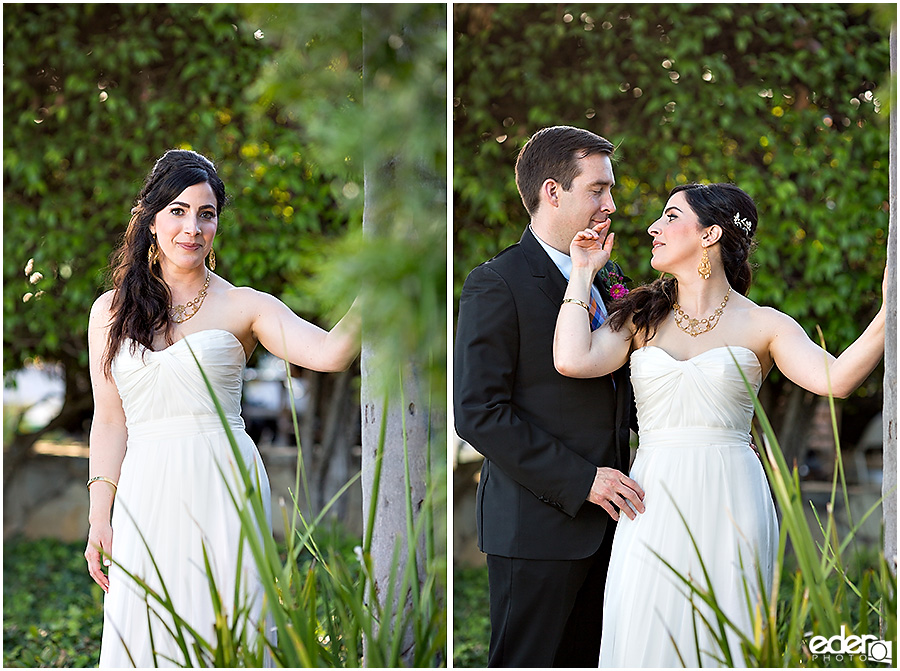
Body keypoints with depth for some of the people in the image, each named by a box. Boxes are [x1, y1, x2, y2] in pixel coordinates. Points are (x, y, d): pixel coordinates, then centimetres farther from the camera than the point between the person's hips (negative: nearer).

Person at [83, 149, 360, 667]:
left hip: (223, 488, -2)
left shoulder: (244, 307, 2)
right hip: (146, 494, 2)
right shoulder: (111, 311, 10)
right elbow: (110, 420, 10)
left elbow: (328, 353, -13)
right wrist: (100, 517, 5)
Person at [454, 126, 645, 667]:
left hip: (601, 520, 7)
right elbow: (479, 414, -17)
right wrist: (581, 479, -19)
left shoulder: (609, 277, 14)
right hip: (537, 526, -7)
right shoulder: (497, 285, -11)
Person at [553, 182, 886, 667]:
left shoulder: (763, 326, 3)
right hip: (654, 502, 2)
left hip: (728, 504, -2)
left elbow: (836, 380, -13)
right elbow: (572, 360, -6)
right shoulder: (642, 317, 11)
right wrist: (583, 273, 4)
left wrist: (888, 314, -25)